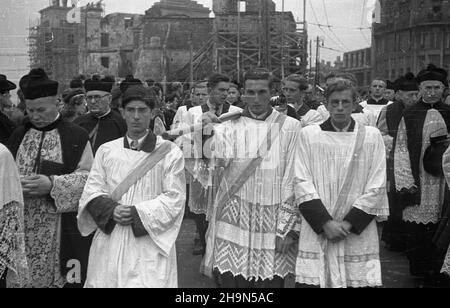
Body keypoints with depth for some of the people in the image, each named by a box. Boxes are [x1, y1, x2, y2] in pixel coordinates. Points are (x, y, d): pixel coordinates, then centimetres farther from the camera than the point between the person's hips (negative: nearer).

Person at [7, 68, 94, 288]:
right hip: (21, 228, 4)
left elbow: (89, 178, -8)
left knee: (58, 277, -1)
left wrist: (52, 184, -20)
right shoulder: (18, 136, 12)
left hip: (61, 229, -3)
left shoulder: (76, 137, -2)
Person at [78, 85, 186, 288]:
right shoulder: (106, 151, 9)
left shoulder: (170, 153, 0)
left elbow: (174, 198, -4)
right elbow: (92, 191, 6)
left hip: (150, 243, -2)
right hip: (109, 243, 3)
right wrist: (111, 210, -13)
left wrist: (138, 213, -14)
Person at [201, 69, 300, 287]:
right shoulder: (231, 126, 5)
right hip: (234, 222, 1)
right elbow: (219, 160, -12)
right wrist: (209, 133, -31)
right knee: (233, 281, 4)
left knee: (271, 282, 3)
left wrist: (287, 228, -3)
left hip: (273, 223, -1)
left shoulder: (290, 128, 1)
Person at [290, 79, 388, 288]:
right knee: (309, 281, -4)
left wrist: (348, 223, -9)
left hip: (358, 235, 0)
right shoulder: (308, 135, 5)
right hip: (316, 232, 0)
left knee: (358, 280, -2)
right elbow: (302, 184, -1)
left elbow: (376, 189, 0)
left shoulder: (371, 136, 5)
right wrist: (326, 223, -11)